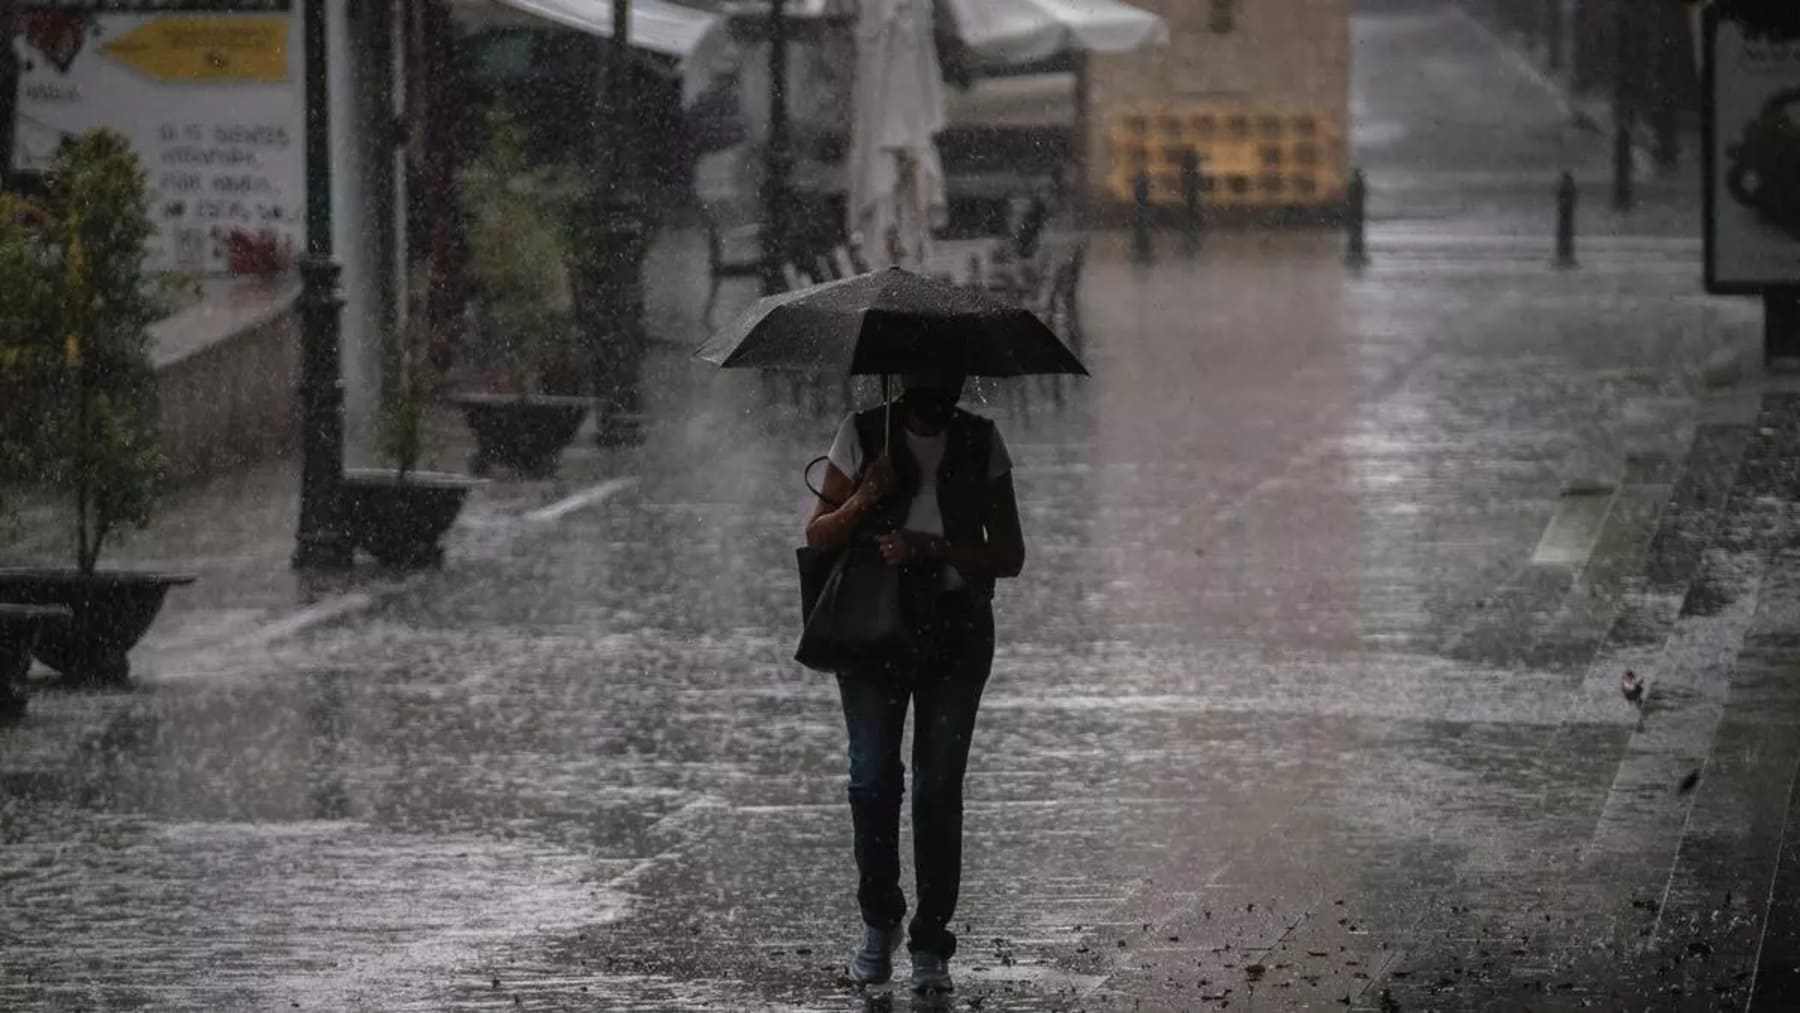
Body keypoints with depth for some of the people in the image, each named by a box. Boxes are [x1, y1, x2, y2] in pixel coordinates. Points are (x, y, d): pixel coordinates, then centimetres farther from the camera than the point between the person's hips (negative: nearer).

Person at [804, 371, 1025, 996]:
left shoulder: (981, 445, 3)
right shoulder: (864, 436, 1)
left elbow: (1008, 557, 1)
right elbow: (818, 537, 3)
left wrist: (927, 548, -13)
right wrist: (863, 501, -17)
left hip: (955, 632, 0)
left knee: (940, 786, -3)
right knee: (872, 775, -7)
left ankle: (930, 945, 2)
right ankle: (879, 922, 12)